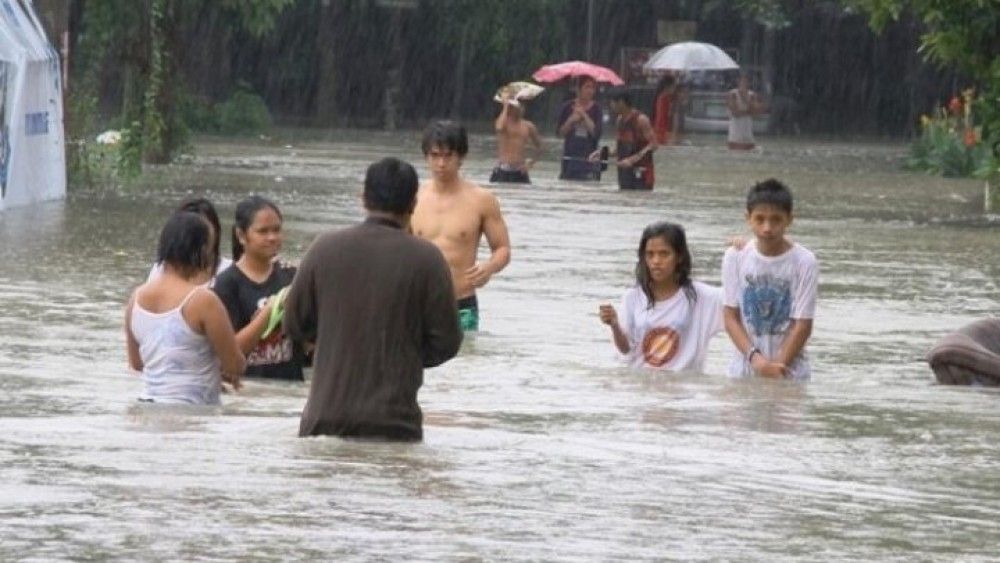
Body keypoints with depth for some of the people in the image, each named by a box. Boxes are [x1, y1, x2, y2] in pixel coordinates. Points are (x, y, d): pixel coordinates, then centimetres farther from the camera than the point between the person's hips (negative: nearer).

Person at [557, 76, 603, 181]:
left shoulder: (596, 109, 2)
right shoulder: (568, 107, 4)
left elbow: (596, 133, -9)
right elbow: (560, 132, 3)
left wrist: (584, 116, -12)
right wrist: (571, 120, -12)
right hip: (570, 156, 1)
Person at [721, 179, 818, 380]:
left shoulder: (804, 262, -9)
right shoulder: (735, 258, -2)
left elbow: (803, 324, -7)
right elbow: (731, 317, -1)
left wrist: (778, 367, -12)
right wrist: (755, 357, -15)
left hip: (790, 372, -2)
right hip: (743, 371, 2)